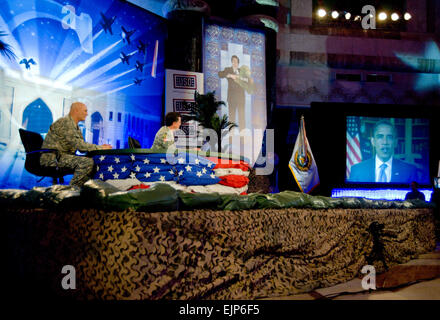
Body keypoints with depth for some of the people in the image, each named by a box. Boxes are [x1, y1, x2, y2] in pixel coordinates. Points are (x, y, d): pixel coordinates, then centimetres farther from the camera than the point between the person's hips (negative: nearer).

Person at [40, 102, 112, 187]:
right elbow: (79, 145, -23)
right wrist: (100, 148, -17)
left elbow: (82, 147, 15)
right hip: (53, 159, -10)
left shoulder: (75, 126, 17)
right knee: (87, 161, -26)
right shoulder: (65, 122, -14)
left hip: (62, 157, 10)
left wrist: (100, 147, -1)